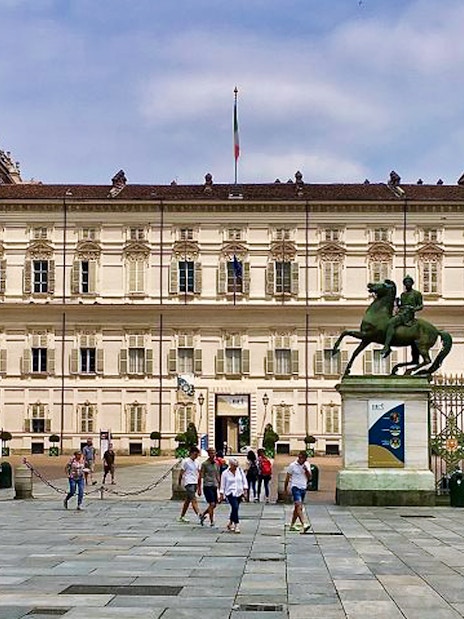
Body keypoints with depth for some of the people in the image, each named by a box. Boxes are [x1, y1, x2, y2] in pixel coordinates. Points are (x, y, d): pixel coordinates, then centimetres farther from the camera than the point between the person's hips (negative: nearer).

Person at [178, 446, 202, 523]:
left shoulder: (197, 462, 12)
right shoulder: (186, 462, -8)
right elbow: (181, 473, -3)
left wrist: (198, 484, 11)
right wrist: (179, 483, 2)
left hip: (195, 483, 7)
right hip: (188, 483, -7)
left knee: (188, 500, 13)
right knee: (194, 500, -16)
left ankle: (182, 516, 22)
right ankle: (199, 516, -27)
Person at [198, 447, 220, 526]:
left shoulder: (216, 464, 11)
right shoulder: (205, 464, -7)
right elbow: (200, 477, -5)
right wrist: (199, 489, -7)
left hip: (215, 486, 6)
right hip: (207, 486, -6)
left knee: (214, 505, 10)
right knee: (212, 504, -11)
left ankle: (202, 515, 29)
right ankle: (211, 522, -4)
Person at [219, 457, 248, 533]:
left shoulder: (240, 471, 5)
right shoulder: (225, 473, -2)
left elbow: (244, 481, 10)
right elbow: (223, 485, 2)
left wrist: (245, 489, -1)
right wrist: (221, 495, 2)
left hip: (239, 493, 4)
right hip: (230, 493, -4)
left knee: (234, 509, 11)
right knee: (235, 507, -20)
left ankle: (230, 523, 31)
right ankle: (237, 525, -16)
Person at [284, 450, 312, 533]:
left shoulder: (307, 465, 8)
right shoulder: (293, 465, -6)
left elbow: (309, 477, 5)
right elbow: (287, 477, 2)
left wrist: (306, 470, -13)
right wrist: (285, 488, 7)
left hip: (303, 488, 6)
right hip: (295, 487, -6)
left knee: (297, 508, 11)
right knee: (299, 506, -18)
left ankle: (292, 525, 21)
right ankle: (304, 524, -30)